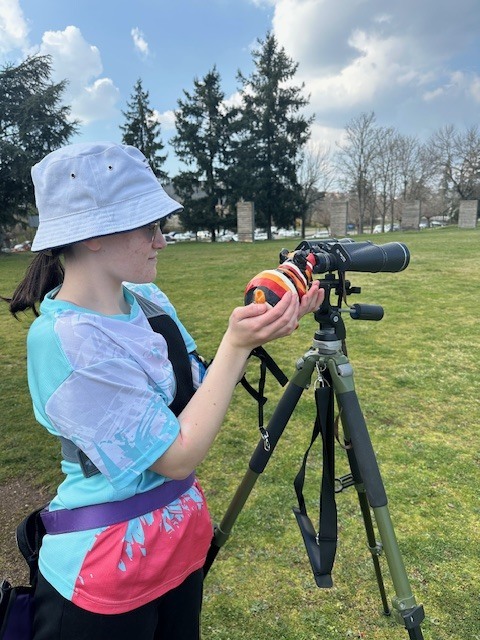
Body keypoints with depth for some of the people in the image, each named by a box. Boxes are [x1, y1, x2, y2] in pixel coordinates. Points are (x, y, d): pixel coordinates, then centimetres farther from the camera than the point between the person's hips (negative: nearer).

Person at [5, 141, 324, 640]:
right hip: (106, 571, -7)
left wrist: (263, 329, -11)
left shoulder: (147, 299, -4)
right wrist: (236, 343, -28)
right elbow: (178, 456, -25)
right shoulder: (63, 339, -27)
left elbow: (202, 391, 1)